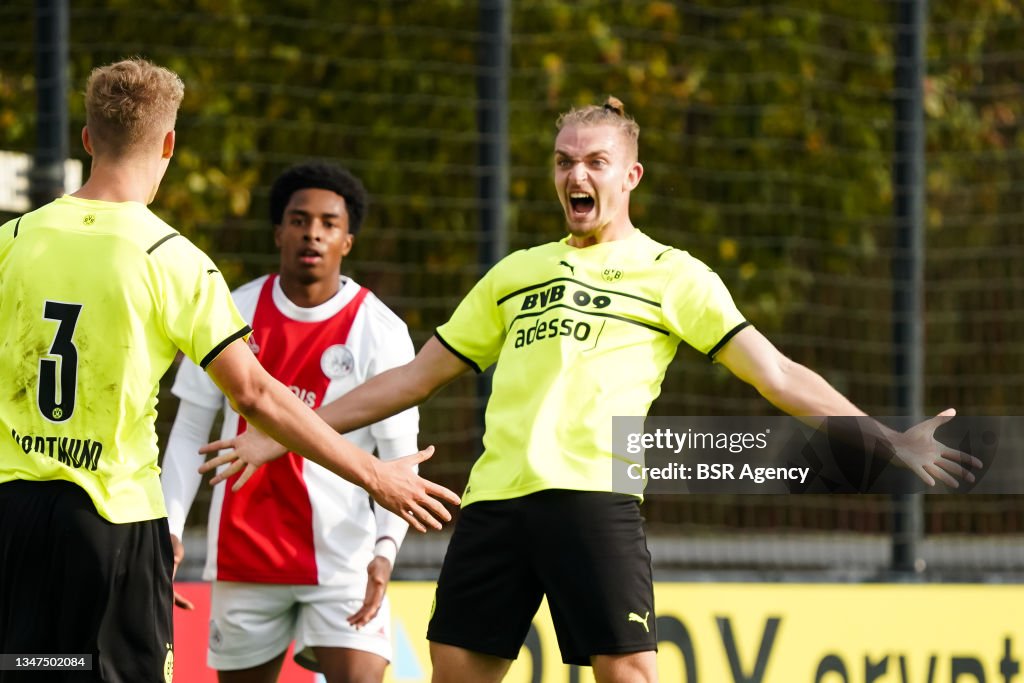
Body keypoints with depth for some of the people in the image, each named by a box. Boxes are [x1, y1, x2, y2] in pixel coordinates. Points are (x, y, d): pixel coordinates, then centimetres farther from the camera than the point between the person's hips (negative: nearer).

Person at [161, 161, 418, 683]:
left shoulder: (380, 332, -4)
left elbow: (399, 459, -6)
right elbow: (190, 430, 8)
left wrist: (386, 550, -20)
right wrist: (170, 527, -1)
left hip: (342, 558, -3)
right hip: (243, 556, 3)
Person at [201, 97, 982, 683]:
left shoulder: (670, 274, 10)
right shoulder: (517, 273, 23)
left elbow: (775, 372, 2)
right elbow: (417, 376, 28)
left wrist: (887, 441, -10)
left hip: (592, 495, -5)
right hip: (495, 499, 5)